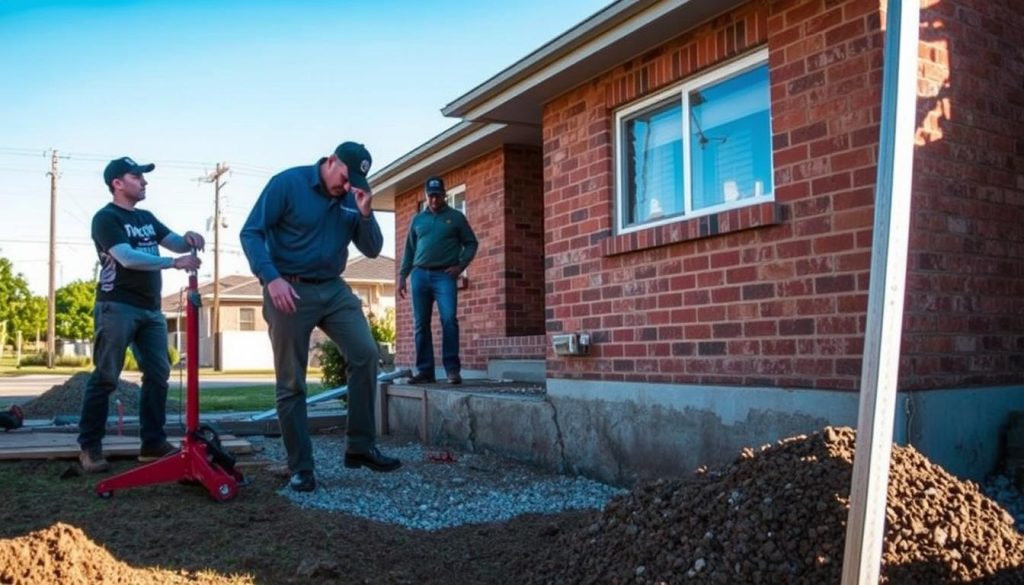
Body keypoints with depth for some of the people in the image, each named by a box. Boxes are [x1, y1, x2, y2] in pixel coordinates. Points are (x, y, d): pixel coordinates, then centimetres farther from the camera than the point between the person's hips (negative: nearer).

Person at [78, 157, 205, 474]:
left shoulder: (146, 218, 18)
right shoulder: (106, 218, -6)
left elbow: (175, 243, 16)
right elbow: (127, 257, -19)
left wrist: (188, 239, -9)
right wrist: (173, 262, -27)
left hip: (151, 308, 8)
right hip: (117, 306, -8)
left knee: (158, 374, 5)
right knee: (106, 377, -4)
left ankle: (153, 443, 11)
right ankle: (90, 447, 4)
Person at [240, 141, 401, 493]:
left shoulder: (353, 198, 5)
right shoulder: (287, 183, -8)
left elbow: (372, 250, 6)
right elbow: (251, 233, -10)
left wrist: (365, 214, -12)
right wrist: (271, 279, -23)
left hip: (333, 289, 4)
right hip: (290, 290, -4)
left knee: (365, 353, -12)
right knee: (291, 383, 0)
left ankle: (360, 447, 0)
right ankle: (300, 467, 10)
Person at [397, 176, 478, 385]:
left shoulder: (456, 217, 8)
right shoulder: (417, 219, 17)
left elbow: (471, 243, 8)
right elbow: (409, 250, 19)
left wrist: (460, 266, -6)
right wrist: (402, 275, 12)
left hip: (444, 276, -3)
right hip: (420, 275, 4)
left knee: (449, 319, -18)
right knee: (421, 324, 2)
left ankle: (452, 368, -13)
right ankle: (425, 370, 7)